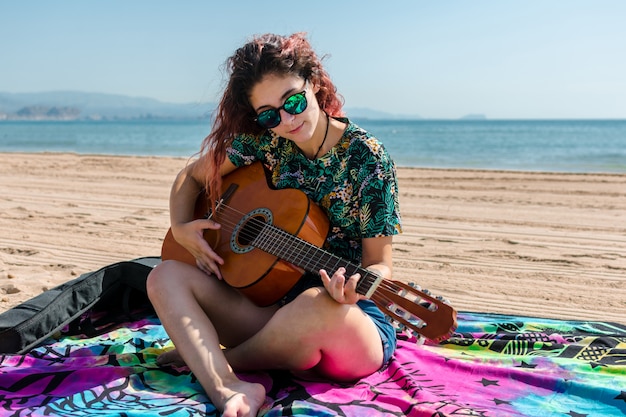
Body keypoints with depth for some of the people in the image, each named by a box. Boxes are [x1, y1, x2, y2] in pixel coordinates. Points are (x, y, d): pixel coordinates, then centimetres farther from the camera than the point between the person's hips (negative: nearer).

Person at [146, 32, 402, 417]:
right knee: (166, 276, -10)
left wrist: (354, 286, -31)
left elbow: (379, 263, -9)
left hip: (355, 319, -4)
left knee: (318, 305, -40)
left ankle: (200, 355, -10)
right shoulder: (265, 143, 1)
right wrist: (180, 228, -3)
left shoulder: (366, 157, -11)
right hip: (277, 308, 5)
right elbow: (191, 176, 15)